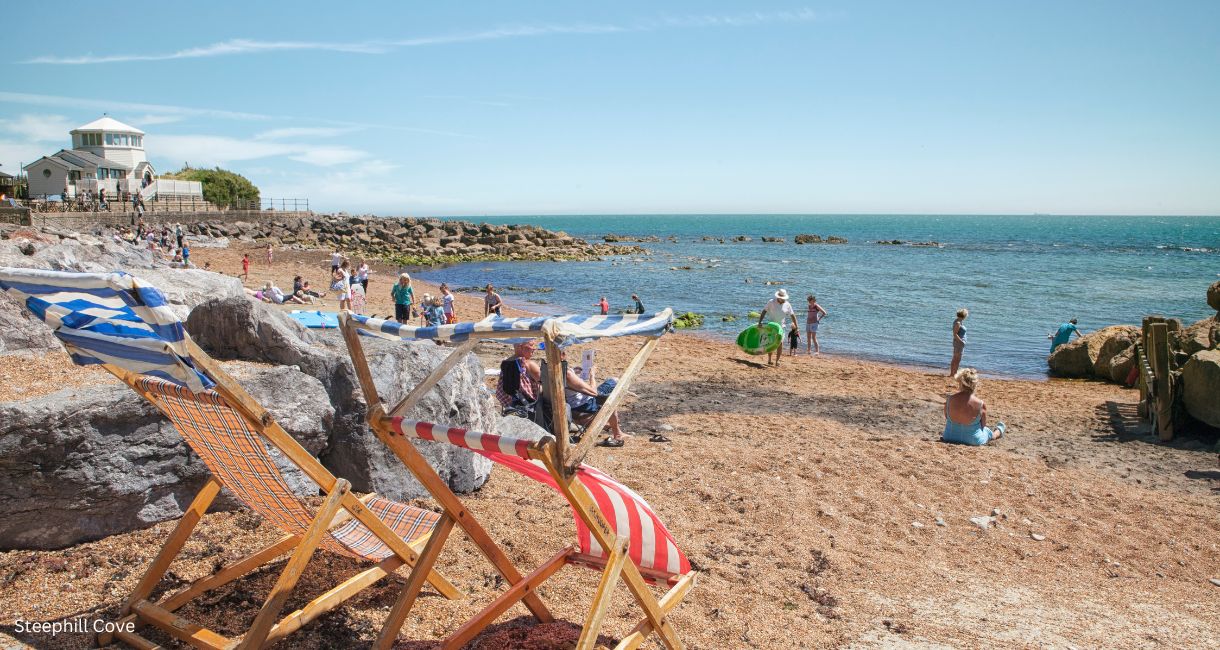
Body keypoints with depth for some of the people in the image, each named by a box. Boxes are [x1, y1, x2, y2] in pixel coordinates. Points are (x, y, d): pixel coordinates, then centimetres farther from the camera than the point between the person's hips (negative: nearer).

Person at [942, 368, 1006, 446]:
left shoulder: (949, 400, -17)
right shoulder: (980, 404, -23)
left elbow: (946, 418, -1)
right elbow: (983, 425, -8)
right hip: (974, 440, -3)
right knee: (989, 433, 30)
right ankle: (1000, 429, 62)